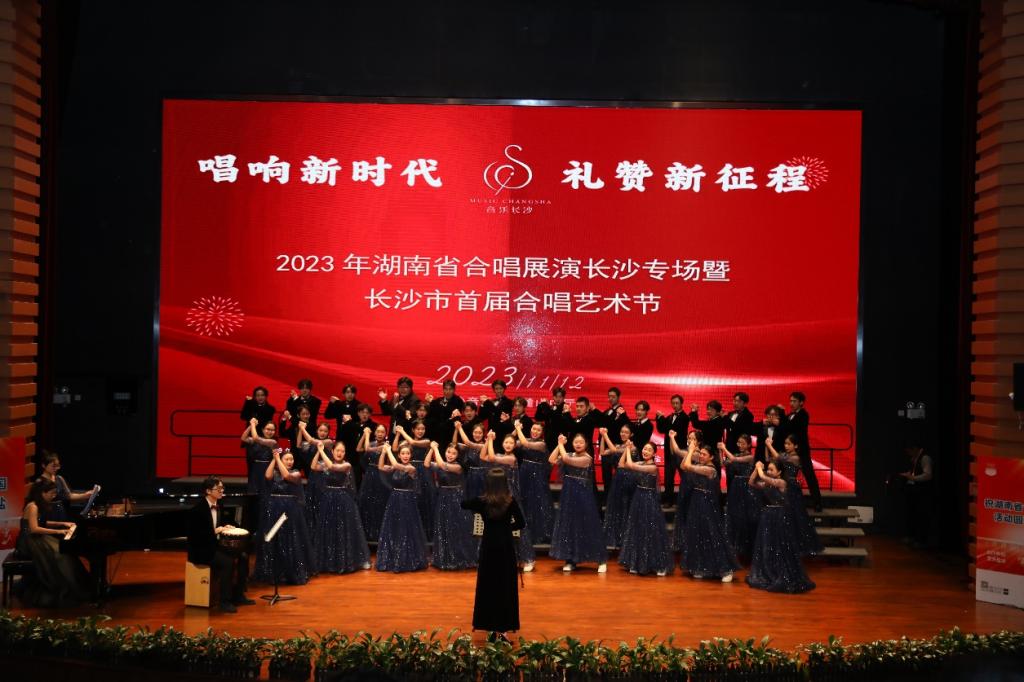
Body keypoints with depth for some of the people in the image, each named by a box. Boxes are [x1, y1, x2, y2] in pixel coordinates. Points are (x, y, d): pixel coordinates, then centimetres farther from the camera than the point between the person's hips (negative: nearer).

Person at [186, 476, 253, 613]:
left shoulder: (218, 505, 7)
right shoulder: (198, 509, -18)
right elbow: (195, 535, -22)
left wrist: (225, 527, -1)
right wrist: (215, 531, -25)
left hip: (215, 545, 9)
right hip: (200, 549, -9)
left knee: (243, 556, -5)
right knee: (227, 561, -28)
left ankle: (238, 595, 4)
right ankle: (225, 601, -20)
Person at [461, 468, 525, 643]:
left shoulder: (482, 501, -8)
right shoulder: (511, 501, -9)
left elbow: (462, 504, 9)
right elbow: (521, 523, -2)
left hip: (489, 547, 0)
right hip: (506, 547, 0)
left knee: (488, 587, 10)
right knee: (506, 587, 7)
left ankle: (491, 626, 12)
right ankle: (503, 627, 5)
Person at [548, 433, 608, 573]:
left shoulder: (587, 458, -13)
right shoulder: (570, 455, 7)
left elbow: (566, 459, -22)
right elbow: (551, 460, -2)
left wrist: (561, 444, -8)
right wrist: (559, 445, -5)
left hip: (582, 495, -6)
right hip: (568, 494, 6)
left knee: (587, 527, -3)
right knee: (568, 526, 7)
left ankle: (602, 560, 6)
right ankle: (570, 561, 16)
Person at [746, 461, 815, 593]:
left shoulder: (782, 482, -14)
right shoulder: (766, 484, 8)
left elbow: (763, 477, -24)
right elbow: (751, 483, 1)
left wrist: (759, 467, -6)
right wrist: (756, 469, -5)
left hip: (779, 517, -8)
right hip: (767, 517, 8)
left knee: (780, 549, -1)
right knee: (766, 548, 13)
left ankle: (784, 578, 9)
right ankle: (767, 577, 26)